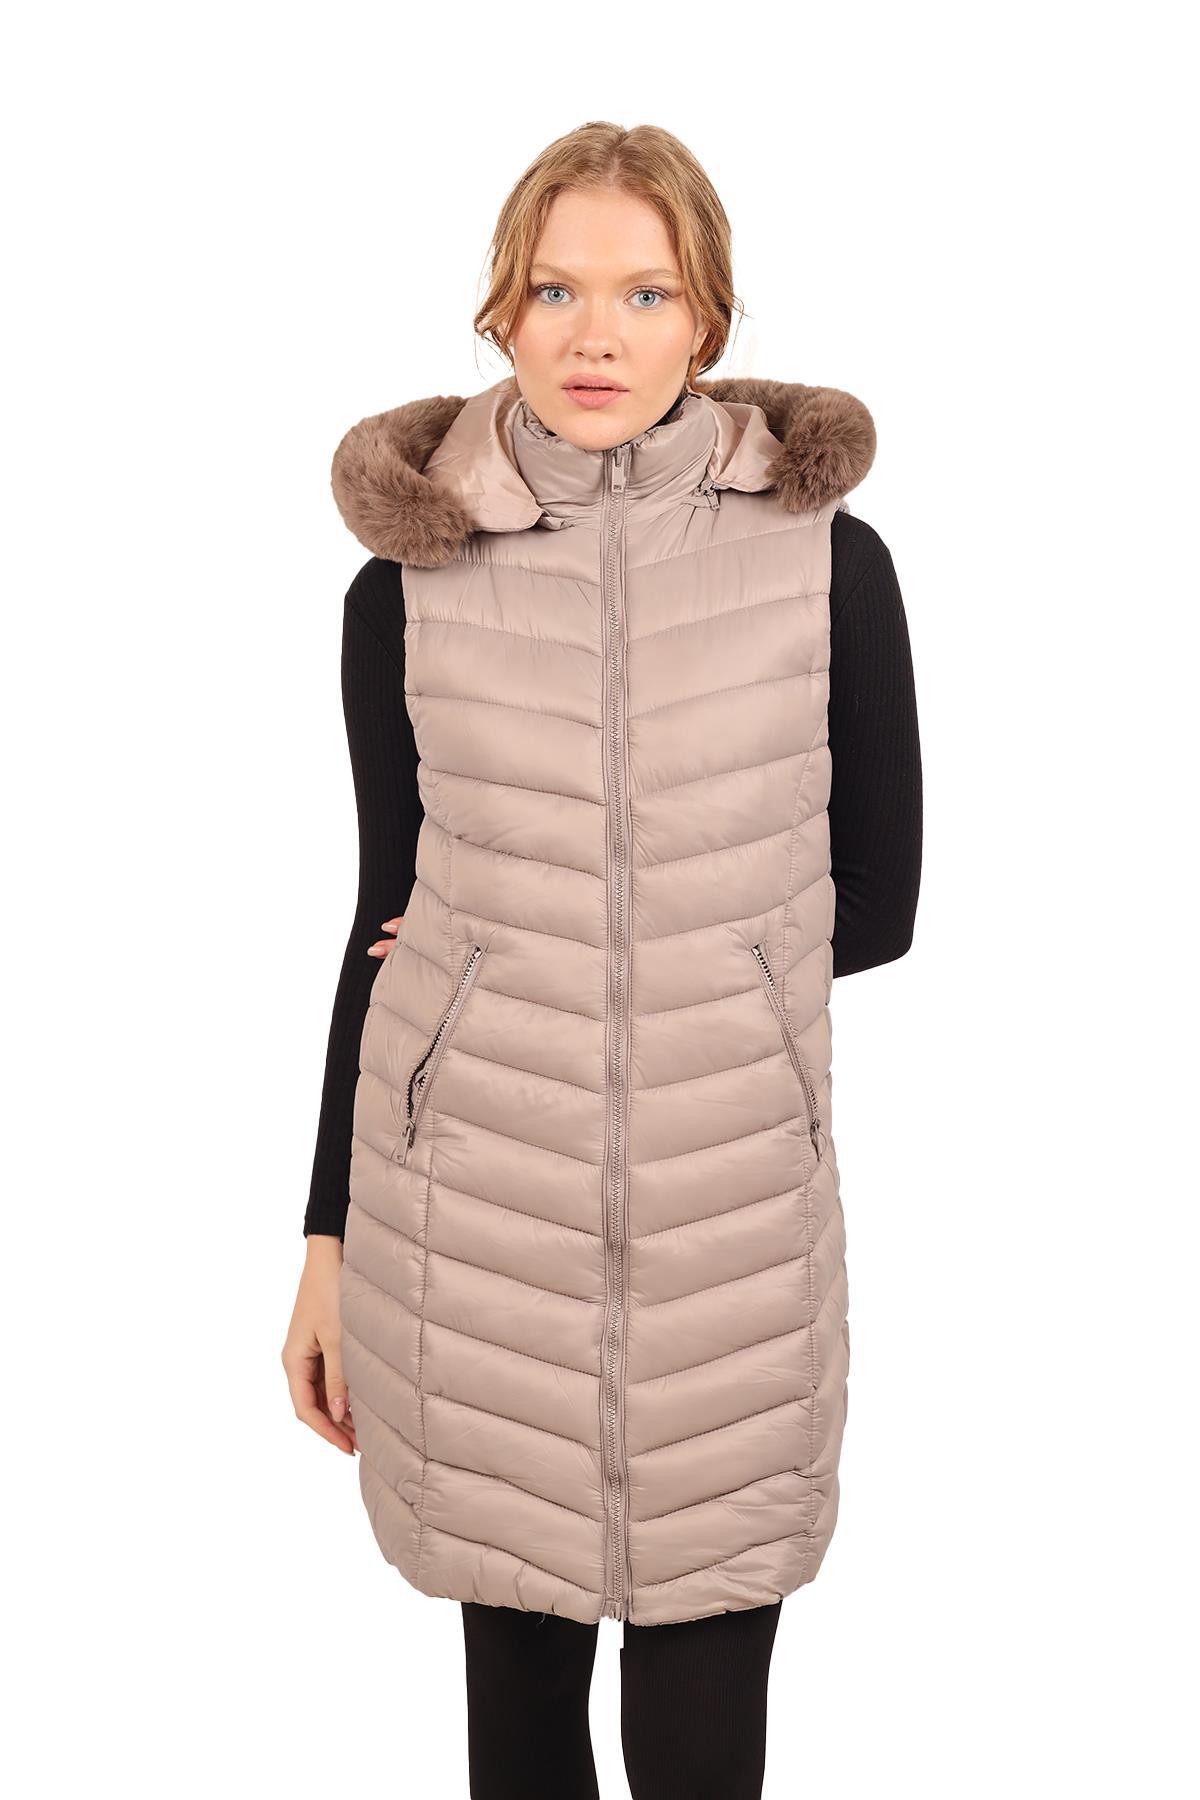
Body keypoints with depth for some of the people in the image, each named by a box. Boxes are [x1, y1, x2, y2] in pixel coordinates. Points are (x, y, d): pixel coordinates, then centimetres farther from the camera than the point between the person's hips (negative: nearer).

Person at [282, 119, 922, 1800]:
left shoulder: (830, 561, -2)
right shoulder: (408, 583, 0)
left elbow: (875, 908, 3)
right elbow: (388, 919, 7)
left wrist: (583, 951, -3)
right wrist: (327, 1242, 8)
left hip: (730, 1204, -1)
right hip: (473, 1208, 1)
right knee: (517, 1659, 15)